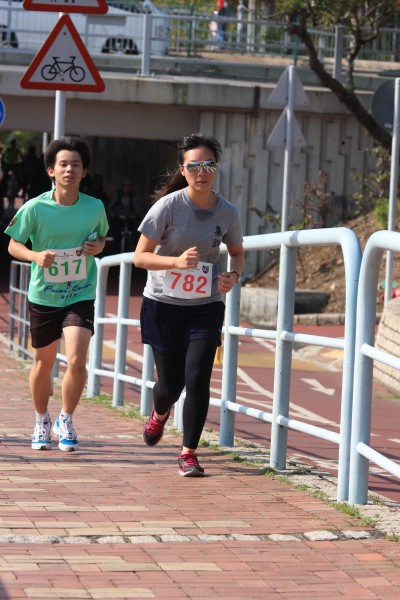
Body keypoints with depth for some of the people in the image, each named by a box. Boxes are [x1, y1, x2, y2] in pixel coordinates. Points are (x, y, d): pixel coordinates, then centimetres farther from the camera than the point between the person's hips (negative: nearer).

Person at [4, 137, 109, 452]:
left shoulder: (95, 207, -6)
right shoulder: (35, 208, -12)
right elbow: (14, 245, -1)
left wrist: (98, 246, -9)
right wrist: (36, 256, -21)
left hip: (81, 296, 0)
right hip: (43, 296, 0)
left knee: (77, 361, -16)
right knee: (43, 363, 13)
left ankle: (66, 420, 7)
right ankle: (42, 422, 37)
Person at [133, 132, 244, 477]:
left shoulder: (228, 213, -4)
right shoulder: (168, 206, -13)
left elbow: (237, 253, 14)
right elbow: (140, 256, -11)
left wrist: (234, 275, -8)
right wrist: (177, 261, -28)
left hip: (206, 307, 2)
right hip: (163, 305, -1)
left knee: (198, 379, -11)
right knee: (171, 383, 6)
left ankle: (189, 453, 1)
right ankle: (159, 413, 43)